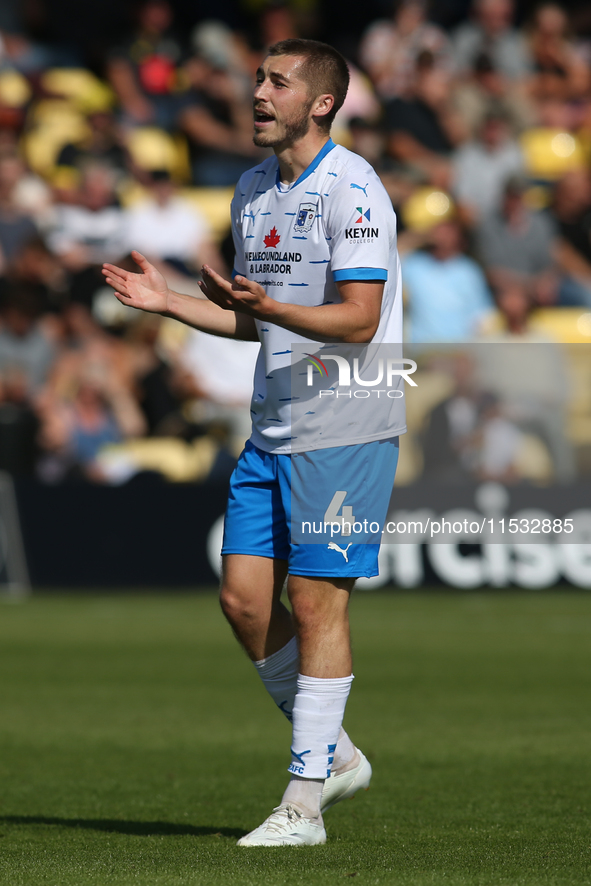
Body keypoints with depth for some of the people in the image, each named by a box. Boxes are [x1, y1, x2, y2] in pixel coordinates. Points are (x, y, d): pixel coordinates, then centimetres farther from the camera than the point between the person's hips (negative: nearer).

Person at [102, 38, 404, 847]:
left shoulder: (351, 190, -13)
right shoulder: (252, 191, 13)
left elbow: (357, 320, -18)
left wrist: (269, 306, -31)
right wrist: (167, 301, 9)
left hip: (345, 431, -8)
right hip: (273, 430, 8)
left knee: (317, 603, -6)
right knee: (244, 599, 4)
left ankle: (304, 804, 0)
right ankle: (334, 756, 20)